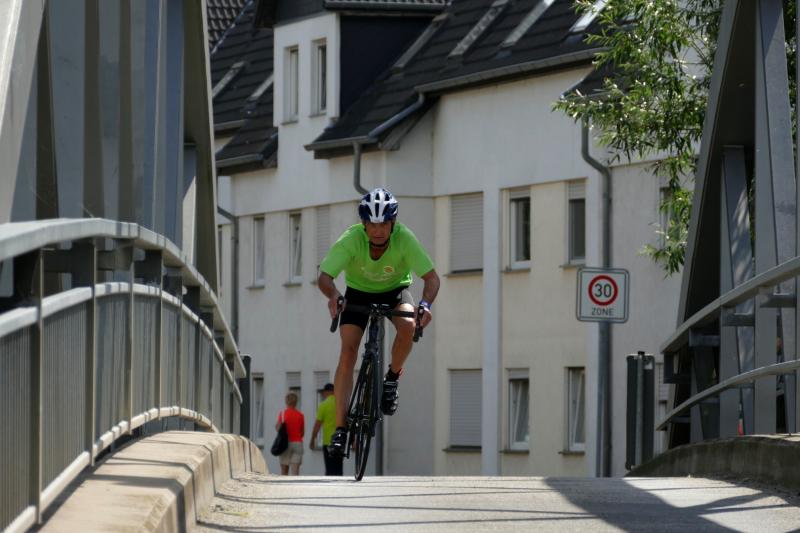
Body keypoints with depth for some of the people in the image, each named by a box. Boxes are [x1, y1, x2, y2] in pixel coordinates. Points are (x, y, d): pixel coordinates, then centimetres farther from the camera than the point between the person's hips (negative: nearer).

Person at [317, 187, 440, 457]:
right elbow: (324, 276, -33)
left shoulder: (405, 239, -29)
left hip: (394, 290, 0)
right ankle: (340, 427, -16)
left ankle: (392, 379, -4)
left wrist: (425, 304, -49)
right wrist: (333, 295, -56)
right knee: (348, 351, -18)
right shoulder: (351, 240, -30)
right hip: (358, 292, 0)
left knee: (408, 325, -33)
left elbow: (431, 277, -29)